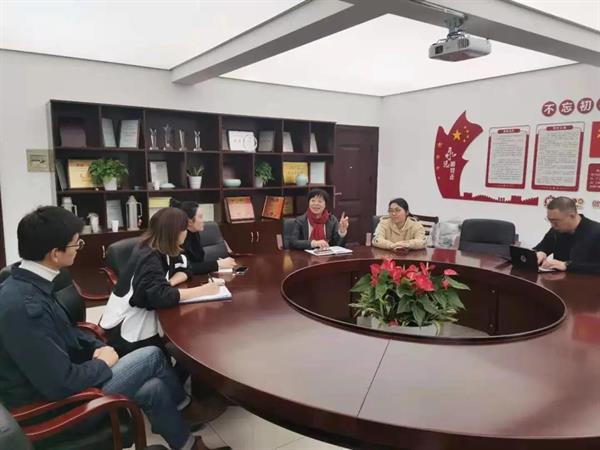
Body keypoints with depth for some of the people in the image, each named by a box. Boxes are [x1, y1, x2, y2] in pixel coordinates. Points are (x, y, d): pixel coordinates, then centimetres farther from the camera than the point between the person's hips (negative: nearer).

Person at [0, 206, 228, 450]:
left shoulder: (27, 284, -2)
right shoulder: (25, 305, -33)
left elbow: (64, 331, 14)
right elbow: (62, 384, -31)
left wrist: (98, 347, -1)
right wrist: (102, 364, -13)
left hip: (49, 383, 9)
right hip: (52, 403, -8)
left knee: (153, 389, 5)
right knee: (152, 356, -2)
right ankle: (185, 423, 26)